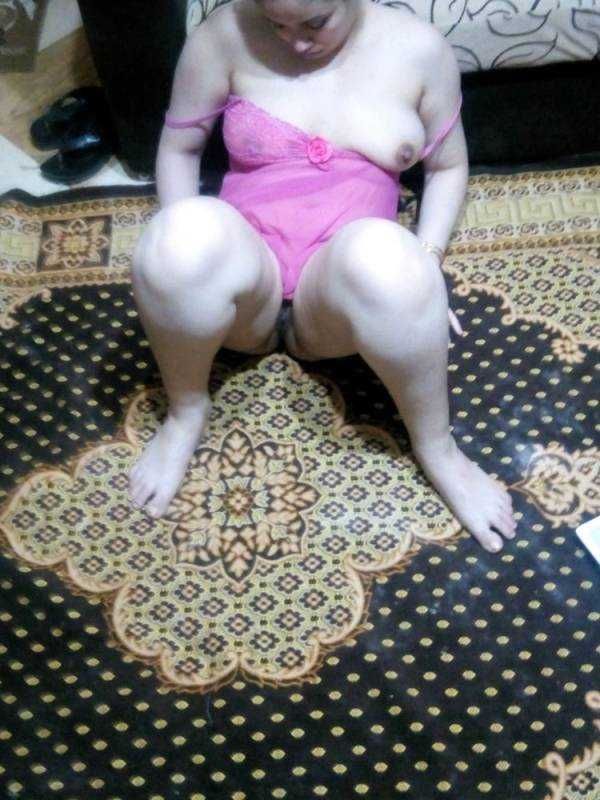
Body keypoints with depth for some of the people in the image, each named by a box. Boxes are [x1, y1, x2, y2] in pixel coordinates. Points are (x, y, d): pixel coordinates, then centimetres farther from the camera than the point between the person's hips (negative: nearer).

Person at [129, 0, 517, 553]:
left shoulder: (418, 49, 2)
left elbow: (449, 166, 12)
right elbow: (179, 149, 8)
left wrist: (424, 264, -4)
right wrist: (189, 261, -6)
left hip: (341, 284, 0)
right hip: (247, 283, 0)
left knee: (384, 251, -38)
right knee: (183, 234, -36)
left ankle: (436, 448, -14)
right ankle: (186, 412, -7)